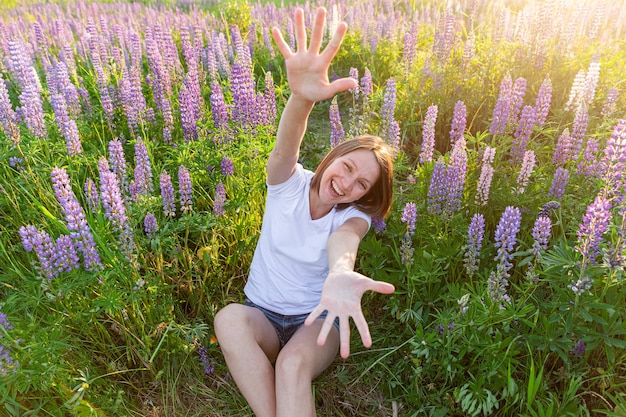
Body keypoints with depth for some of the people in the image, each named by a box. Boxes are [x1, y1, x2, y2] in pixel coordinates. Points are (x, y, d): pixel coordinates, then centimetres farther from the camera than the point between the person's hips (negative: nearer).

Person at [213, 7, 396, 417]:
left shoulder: (354, 216, -10)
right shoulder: (289, 183, -9)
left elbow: (343, 242, -35)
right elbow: (285, 150, -33)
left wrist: (340, 276, -60)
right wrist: (302, 97, -55)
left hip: (317, 319, -1)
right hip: (263, 316, 2)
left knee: (293, 364, -34)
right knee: (229, 317, -32)